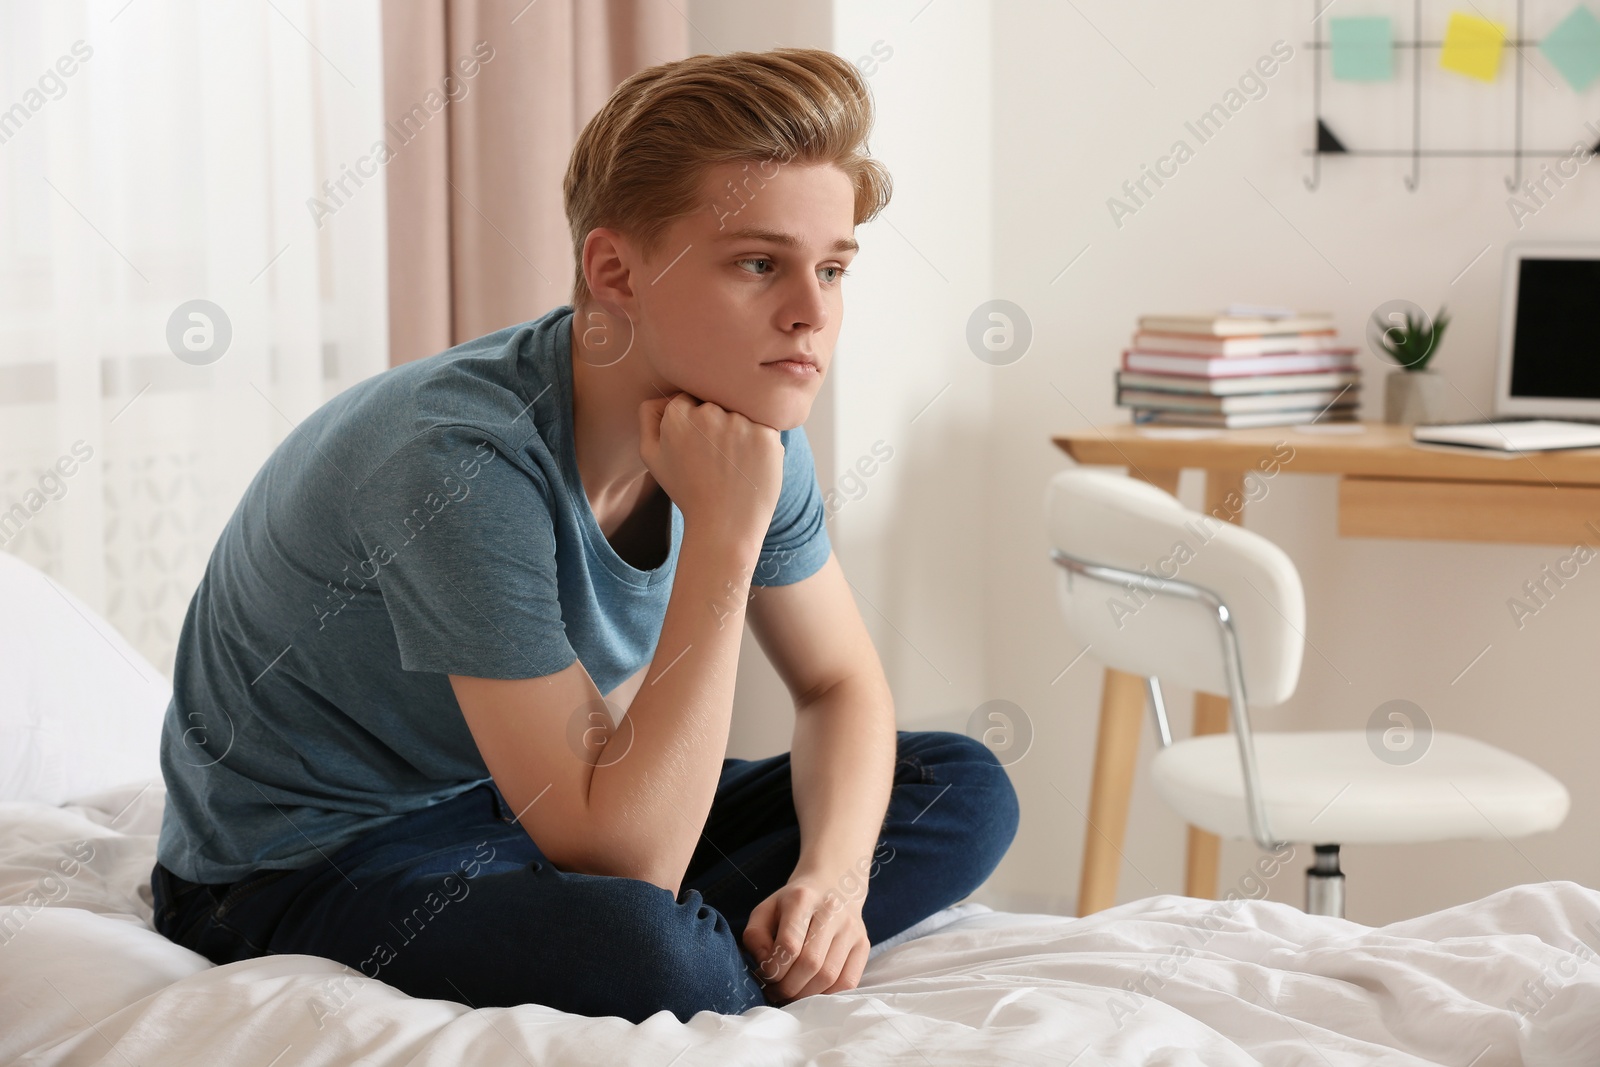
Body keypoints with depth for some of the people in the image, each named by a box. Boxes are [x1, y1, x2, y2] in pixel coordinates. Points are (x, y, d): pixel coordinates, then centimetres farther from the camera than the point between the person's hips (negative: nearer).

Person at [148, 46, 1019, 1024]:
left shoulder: (749, 426, -8)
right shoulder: (462, 459, -31)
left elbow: (843, 683, 6)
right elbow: (623, 862, -32)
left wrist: (834, 873, -15)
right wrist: (724, 539, -35)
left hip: (521, 807, 8)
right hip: (307, 864, -8)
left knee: (964, 788, -1)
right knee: (639, 953, -38)